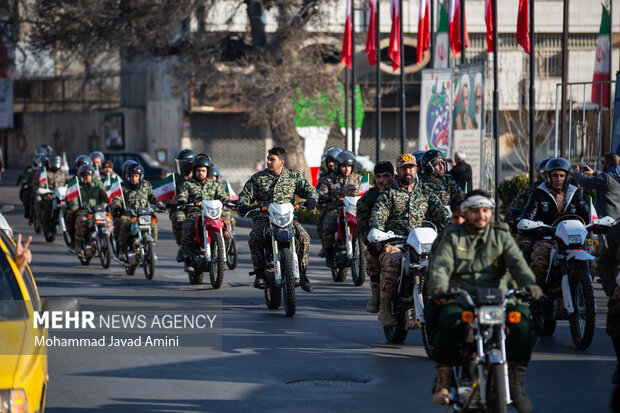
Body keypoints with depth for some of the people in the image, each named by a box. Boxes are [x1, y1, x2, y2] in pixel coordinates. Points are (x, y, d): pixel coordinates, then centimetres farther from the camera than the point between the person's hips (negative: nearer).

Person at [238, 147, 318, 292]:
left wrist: (311, 199, -12)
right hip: (263, 218, 0)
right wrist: (243, 204, -14)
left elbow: (308, 189, 11)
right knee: (255, 238, -31)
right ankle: (260, 273, -15)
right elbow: (246, 193, 9)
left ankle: (302, 273, -12)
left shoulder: (294, 176, 11)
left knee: (304, 237, -25)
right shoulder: (257, 178, 10)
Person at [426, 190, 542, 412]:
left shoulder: (501, 235, 17)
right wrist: (439, 286, -25)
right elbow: (440, 264, -1)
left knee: (522, 316, -29)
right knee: (449, 321, -34)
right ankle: (443, 381, -20)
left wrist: (529, 284, -20)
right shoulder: (452, 237, 14)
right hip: (459, 299, -1)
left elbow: (516, 262, 1)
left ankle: (516, 382, -22)